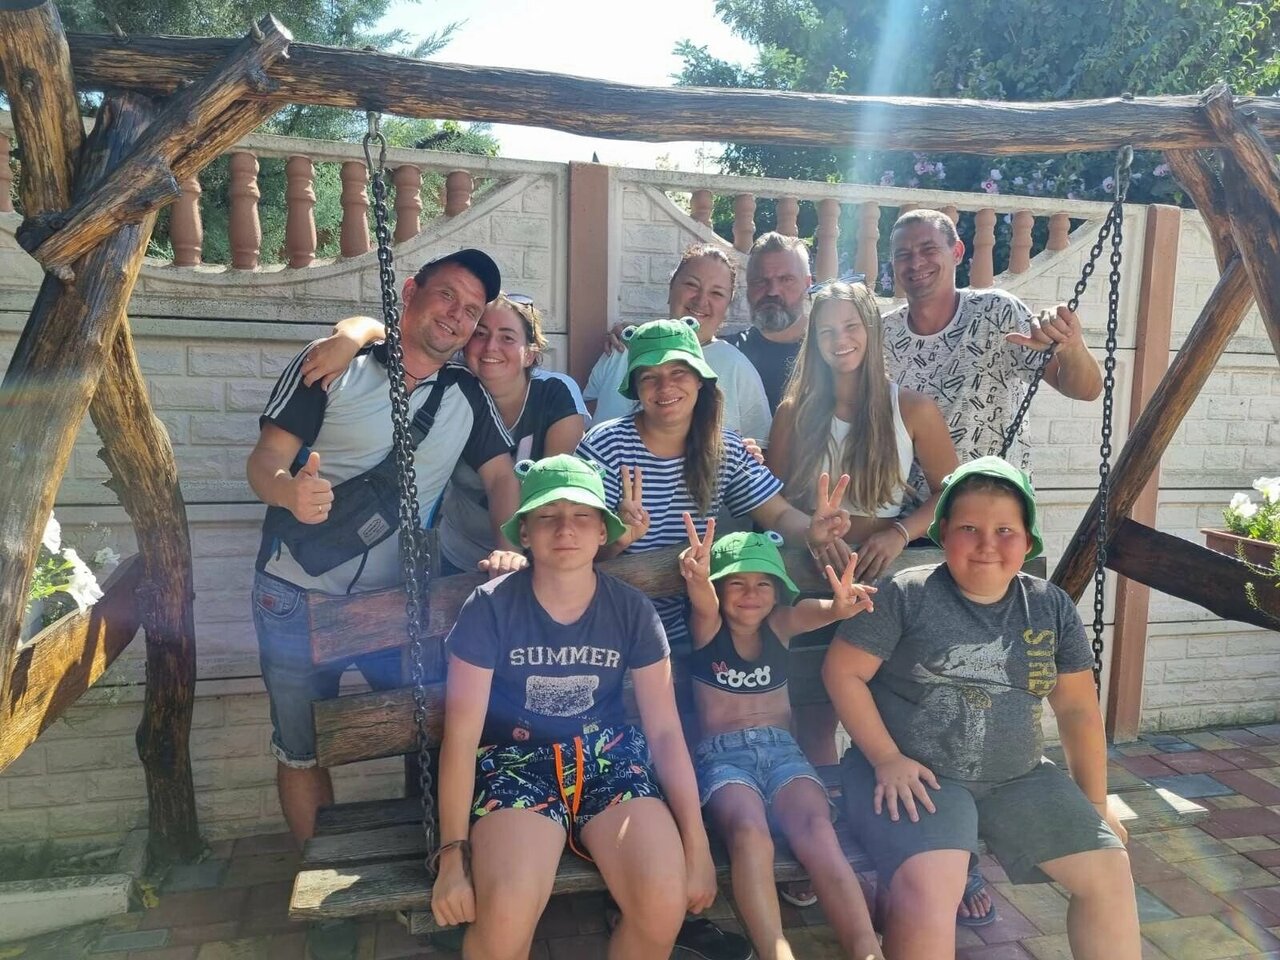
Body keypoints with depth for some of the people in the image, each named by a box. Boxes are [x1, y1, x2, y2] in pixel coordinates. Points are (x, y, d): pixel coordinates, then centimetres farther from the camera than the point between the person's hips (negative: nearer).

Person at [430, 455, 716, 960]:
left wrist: (696, 844, -3)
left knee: (665, 905, -24)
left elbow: (665, 730, 1)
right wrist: (453, 853, -12)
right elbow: (461, 735, -8)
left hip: (609, 758, 2)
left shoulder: (633, 610, -2)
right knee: (506, 916, -30)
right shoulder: (490, 608, -9)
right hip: (516, 761, -2)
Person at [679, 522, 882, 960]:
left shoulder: (780, 624, 8)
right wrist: (698, 581, -49)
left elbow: (816, 611, -16)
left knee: (818, 832, -29)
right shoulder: (707, 627, 3)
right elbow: (705, 605, -23)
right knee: (750, 833, -34)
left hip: (782, 750, 2)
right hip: (722, 756, -2)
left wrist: (839, 607, -42)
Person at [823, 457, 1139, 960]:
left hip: (1018, 778, 6)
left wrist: (1095, 804, 13)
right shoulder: (905, 594, -10)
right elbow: (842, 671, -9)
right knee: (927, 890, -29)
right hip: (915, 774, -5)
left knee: (1109, 871, 0)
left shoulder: (1052, 608, 5)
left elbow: (1078, 709, 12)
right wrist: (886, 759, -14)